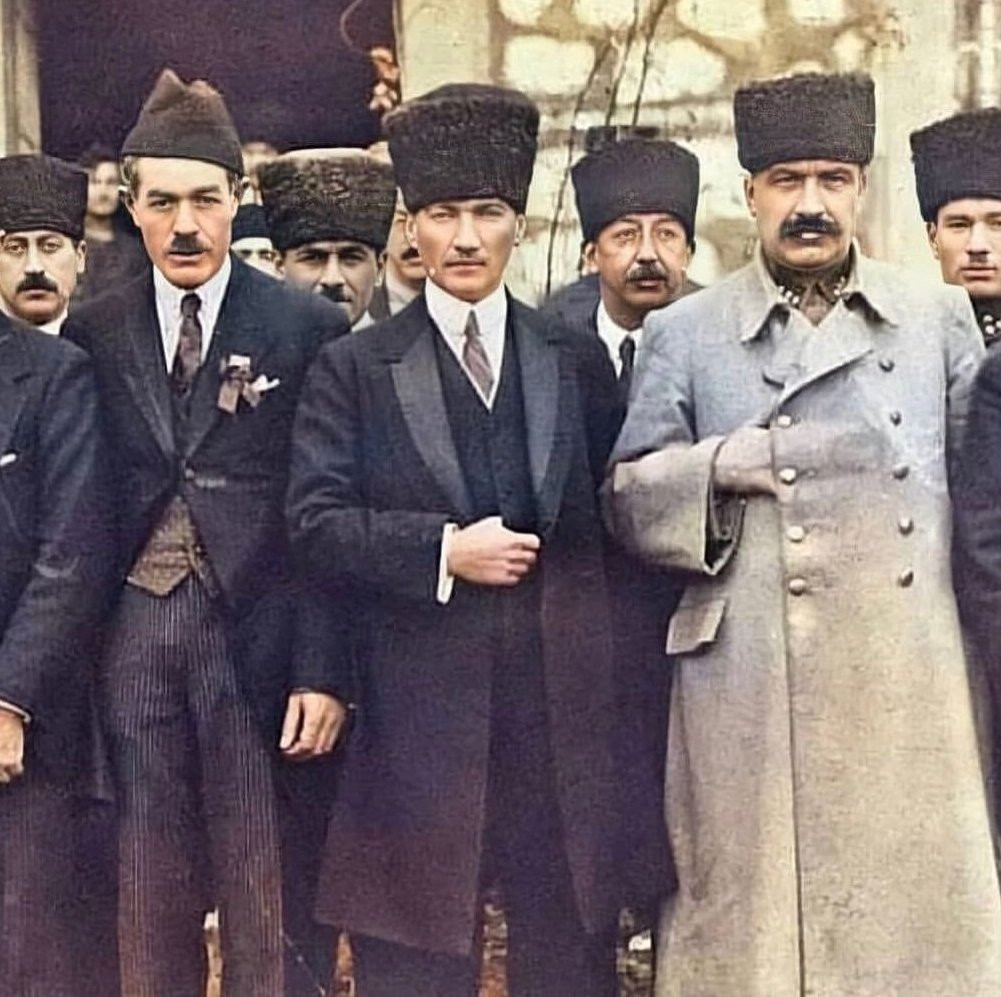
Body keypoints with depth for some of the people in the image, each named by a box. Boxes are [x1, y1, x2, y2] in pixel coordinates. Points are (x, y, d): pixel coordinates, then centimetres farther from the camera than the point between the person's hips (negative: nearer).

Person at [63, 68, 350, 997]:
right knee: (149, 890, 10)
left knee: (262, 888, 4)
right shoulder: (91, 335, 7)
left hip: (256, 632, -2)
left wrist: (322, 669, -8)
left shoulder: (307, 327, -1)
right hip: (133, 631, 3)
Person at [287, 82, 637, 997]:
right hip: (418, 713, -2)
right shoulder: (355, 370, 3)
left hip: (564, 706, 2)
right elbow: (317, 527, -5)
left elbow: (611, 518, 10)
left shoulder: (578, 363, 10)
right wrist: (442, 551, -15)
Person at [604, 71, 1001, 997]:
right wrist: (717, 466, -12)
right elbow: (627, 498, 7)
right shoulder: (684, 332, 5)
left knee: (919, 911, 5)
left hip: (912, 686, 1)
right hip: (750, 694, -1)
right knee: (752, 915, 5)